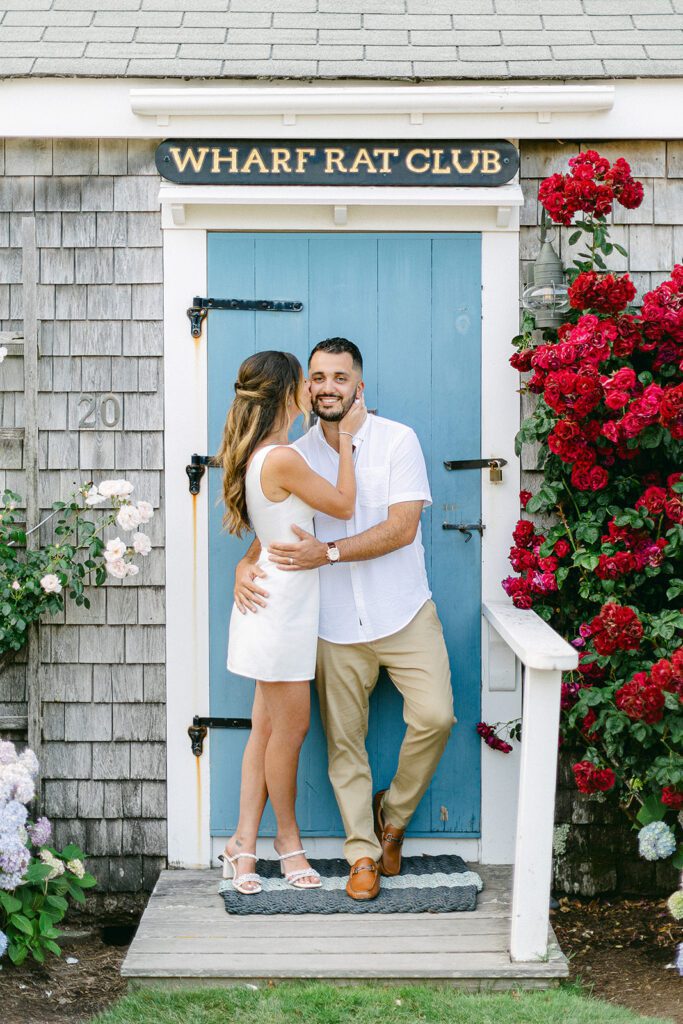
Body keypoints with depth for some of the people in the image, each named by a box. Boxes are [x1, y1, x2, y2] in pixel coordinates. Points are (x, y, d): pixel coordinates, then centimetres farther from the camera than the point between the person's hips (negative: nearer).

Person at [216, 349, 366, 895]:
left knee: (268, 727, 11)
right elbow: (344, 504, -10)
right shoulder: (283, 459, -21)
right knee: (290, 728, 4)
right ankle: (288, 838, 18)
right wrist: (346, 436, -3)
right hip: (282, 610, -10)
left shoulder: (257, 455, 9)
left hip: (277, 608, 10)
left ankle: (244, 842, 14)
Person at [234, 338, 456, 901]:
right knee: (343, 740, 3)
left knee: (435, 716, -13)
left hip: (403, 612, -2)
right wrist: (246, 566, -14)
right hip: (335, 622, 2)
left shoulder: (397, 441, -4)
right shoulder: (298, 455, 6)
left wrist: (328, 552, -22)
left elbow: (403, 526, -13)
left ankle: (392, 814, 11)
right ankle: (363, 853, 15)